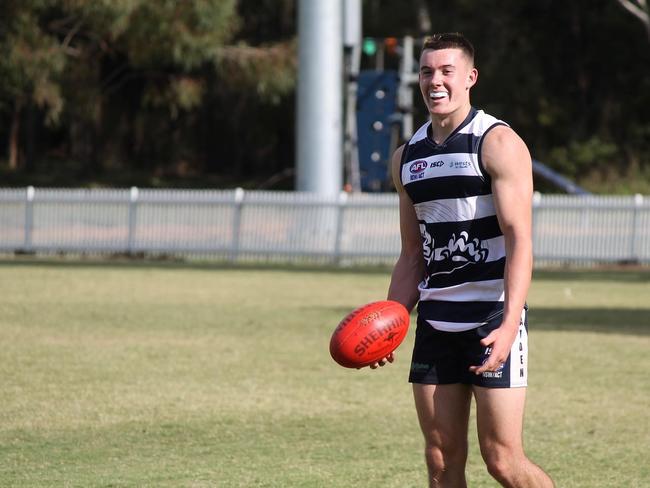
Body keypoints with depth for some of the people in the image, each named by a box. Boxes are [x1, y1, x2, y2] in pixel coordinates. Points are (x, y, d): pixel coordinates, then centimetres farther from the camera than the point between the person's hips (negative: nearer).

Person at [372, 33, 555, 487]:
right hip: (435, 324, 6)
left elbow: (519, 240, -15)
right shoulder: (407, 157, 14)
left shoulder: (498, 143, -7)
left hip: (493, 321, -6)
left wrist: (509, 324, -26)